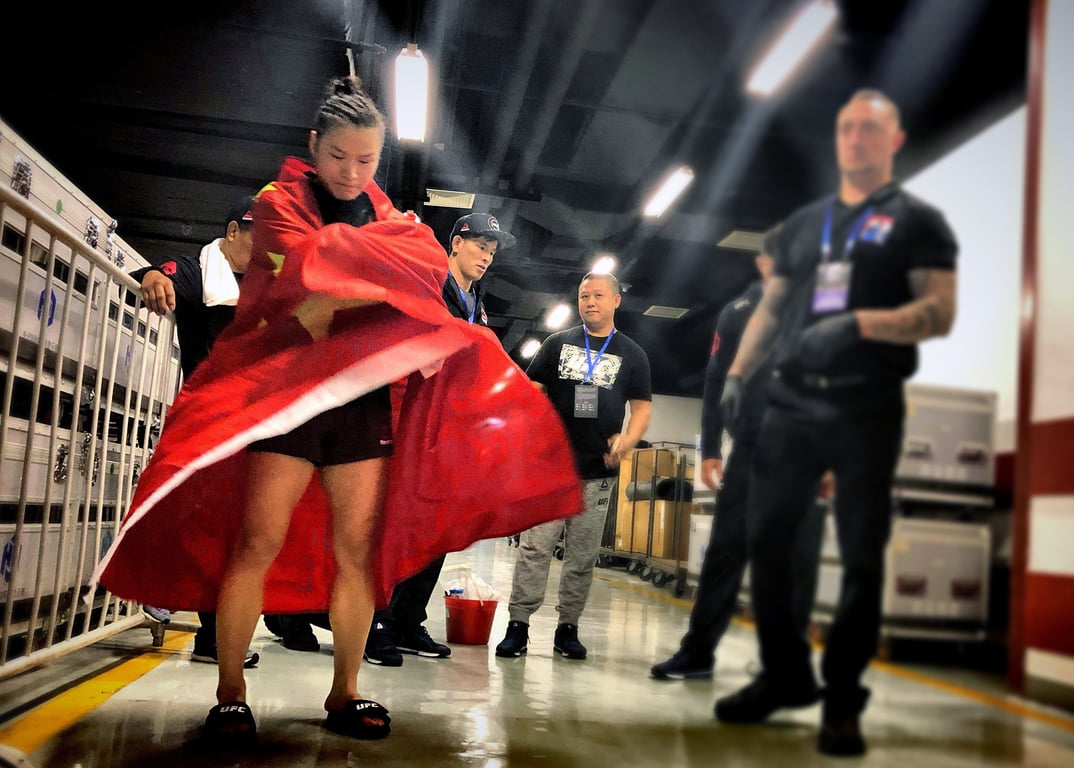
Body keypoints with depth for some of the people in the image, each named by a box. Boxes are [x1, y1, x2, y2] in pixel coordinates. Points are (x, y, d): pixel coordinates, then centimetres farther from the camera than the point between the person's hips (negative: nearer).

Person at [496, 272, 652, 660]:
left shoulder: (631, 354, 11)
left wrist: (628, 440, -11)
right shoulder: (557, 343, 11)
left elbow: (642, 406, 8)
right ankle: (518, 625, -2)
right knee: (534, 546, -6)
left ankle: (568, 628, 15)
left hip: (598, 471, 1)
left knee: (583, 555, 6)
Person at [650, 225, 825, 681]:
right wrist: (710, 450, 1)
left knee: (799, 560, 3)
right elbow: (716, 383, 7)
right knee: (725, 551, 1)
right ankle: (697, 652, 8)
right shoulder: (737, 313, 8)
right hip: (750, 451, 1)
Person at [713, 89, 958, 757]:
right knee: (765, 538, 4)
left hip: (867, 407, -4)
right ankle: (785, 675, 20)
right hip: (792, 400, 5)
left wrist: (859, 323, -21)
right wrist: (739, 372, 6)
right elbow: (771, 307, 19)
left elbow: (940, 313, -7)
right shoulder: (804, 222, 19)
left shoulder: (917, 221, 4)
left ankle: (843, 701, 12)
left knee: (862, 556, -1)